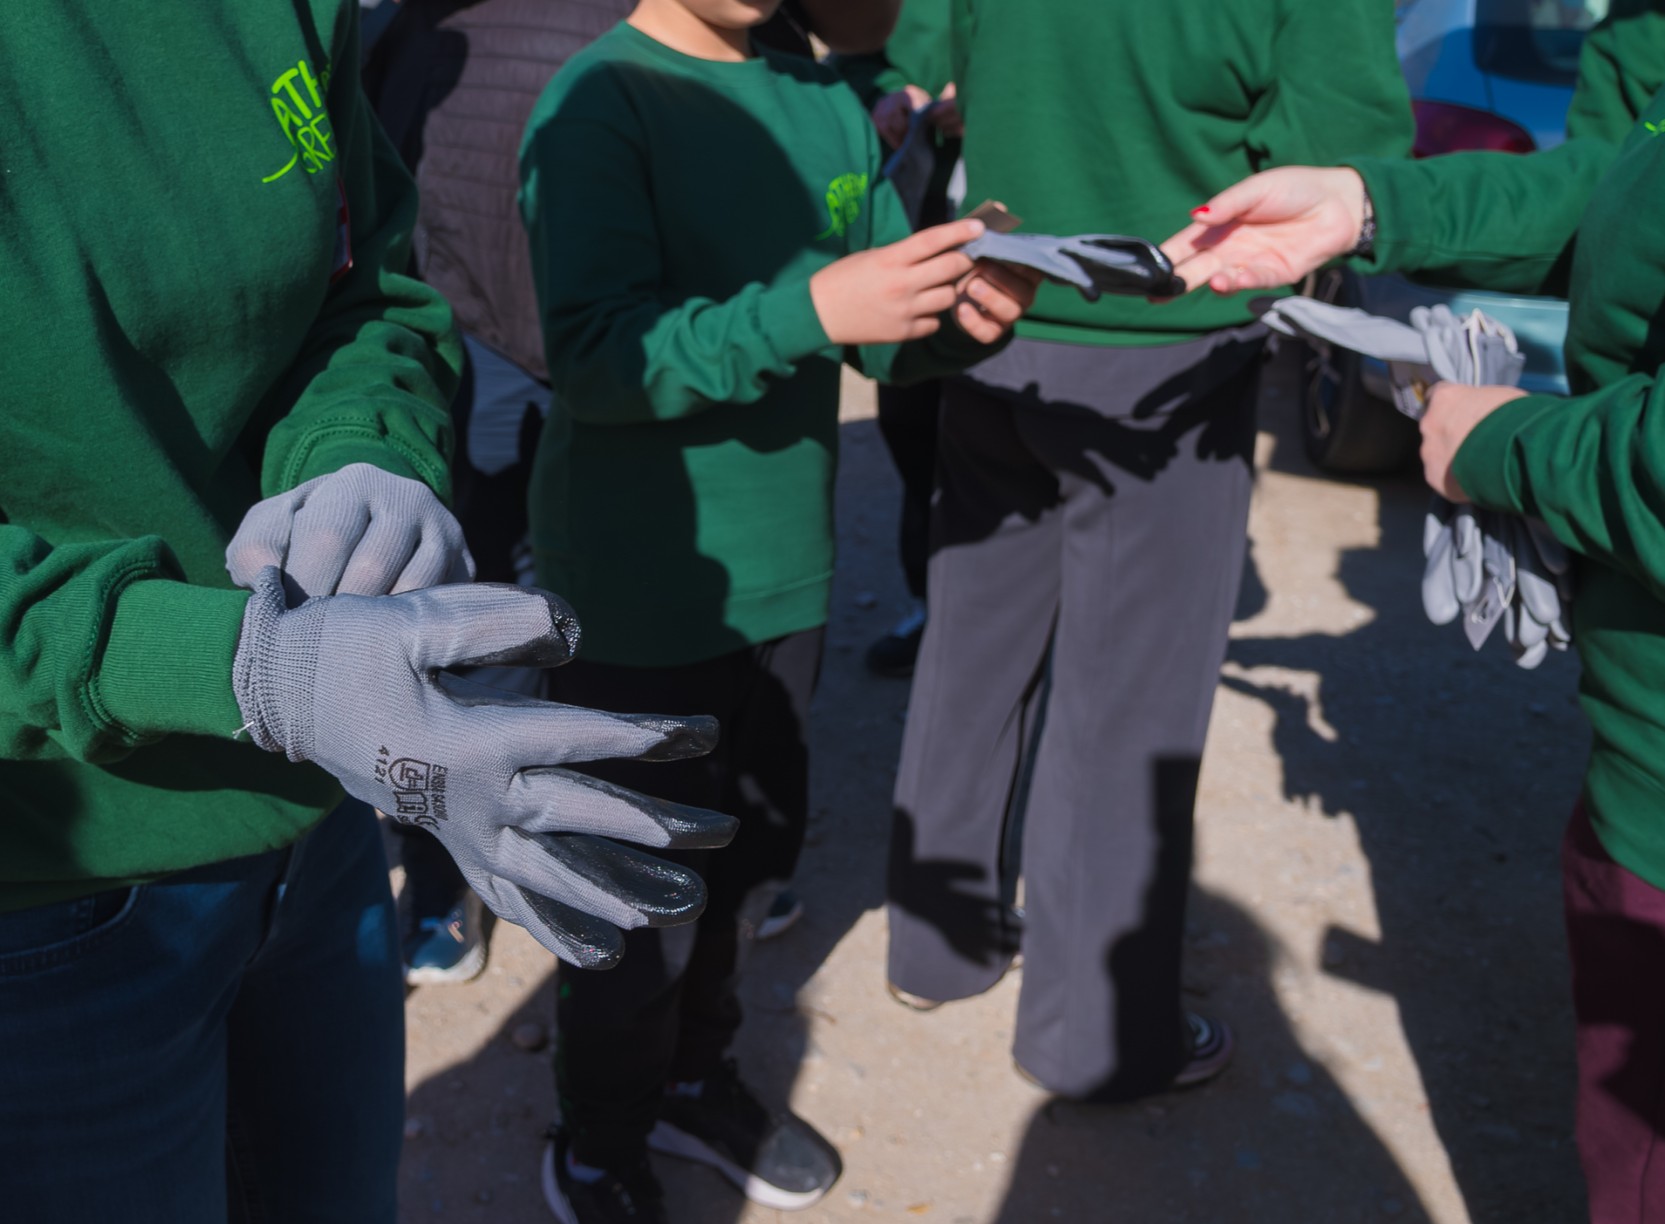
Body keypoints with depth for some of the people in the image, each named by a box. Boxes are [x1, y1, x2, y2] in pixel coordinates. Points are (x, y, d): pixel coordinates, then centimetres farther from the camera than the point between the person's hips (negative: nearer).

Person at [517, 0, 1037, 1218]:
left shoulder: (828, 102, 5)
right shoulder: (597, 102, -13)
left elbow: (886, 325, 7)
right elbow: (594, 355, -22)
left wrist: (959, 311, -15)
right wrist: (805, 313, -33)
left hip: (781, 570, 6)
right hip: (644, 595, -6)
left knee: (756, 853, 18)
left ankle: (694, 1073, 42)